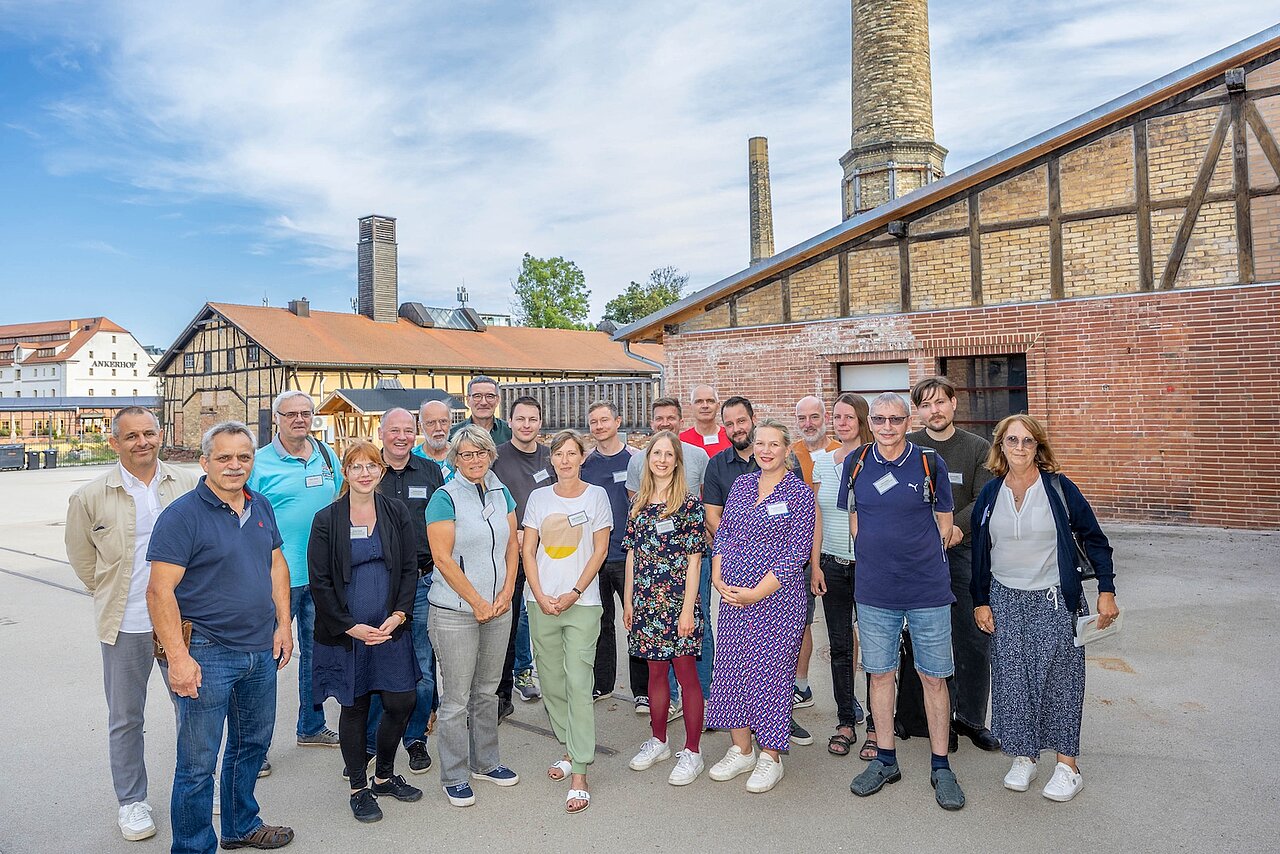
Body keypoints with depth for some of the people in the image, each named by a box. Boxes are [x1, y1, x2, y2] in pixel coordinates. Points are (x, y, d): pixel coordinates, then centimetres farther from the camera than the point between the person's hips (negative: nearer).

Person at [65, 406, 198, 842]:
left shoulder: (188, 484, -4)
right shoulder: (90, 497, -7)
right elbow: (81, 557, 8)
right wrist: (111, 596, 8)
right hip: (125, 625, -1)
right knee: (126, 719, 12)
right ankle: (131, 801, 31)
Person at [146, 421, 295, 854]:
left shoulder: (262, 506, 6)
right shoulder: (182, 515, -14)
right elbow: (160, 590, -17)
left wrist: (283, 624, 7)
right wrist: (178, 656, -21)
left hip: (262, 650, 7)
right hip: (207, 654, -7)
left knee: (253, 744, 21)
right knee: (197, 763, 4)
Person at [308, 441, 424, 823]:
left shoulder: (397, 512, 3)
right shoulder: (326, 520, -4)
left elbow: (410, 569, 4)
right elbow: (320, 582, -5)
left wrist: (399, 615, -9)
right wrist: (350, 626, -11)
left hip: (391, 628, 3)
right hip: (345, 631, -2)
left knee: (401, 702, 4)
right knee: (354, 707, 8)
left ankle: (384, 776, 28)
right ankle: (359, 788, 25)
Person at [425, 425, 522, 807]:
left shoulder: (501, 493, 7)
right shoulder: (445, 498, -11)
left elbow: (511, 544, 10)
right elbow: (443, 558, -15)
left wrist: (506, 592, -2)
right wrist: (477, 602, -13)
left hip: (498, 609, 6)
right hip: (456, 613, -5)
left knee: (487, 691, 17)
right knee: (457, 698, 3)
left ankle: (486, 762, 32)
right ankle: (454, 776, 18)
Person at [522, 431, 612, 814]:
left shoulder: (596, 495, 1)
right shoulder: (539, 497, 7)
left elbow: (600, 550, -1)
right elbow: (528, 550, 6)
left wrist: (574, 593, -9)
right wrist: (540, 595, -5)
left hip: (582, 603, -3)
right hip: (542, 602, 3)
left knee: (578, 683, -7)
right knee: (551, 682, 11)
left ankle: (580, 774, -2)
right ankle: (569, 749, 30)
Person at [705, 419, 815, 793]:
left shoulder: (799, 492, -7)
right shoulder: (741, 485, 9)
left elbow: (798, 551, -12)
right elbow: (722, 533, 12)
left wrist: (758, 592, -14)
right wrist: (718, 579, -1)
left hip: (776, 597, -5)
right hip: (732, 595, 5)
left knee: (770, 670, 2)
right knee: (731, 668, 9)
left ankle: (770, 756, 18)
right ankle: (741, 751, 25)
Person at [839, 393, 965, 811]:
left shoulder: (929, 463, -3)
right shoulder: (855, 463, 3)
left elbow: (944, 522, 6)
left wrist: (920, 558, 3)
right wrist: (877, 560, 5)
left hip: (928, 589, -2)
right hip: (874, 591, 2)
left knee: (933, 677, 5)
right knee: (880, 674, 11)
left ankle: (940, 766, 20)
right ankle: (885, 760, 26)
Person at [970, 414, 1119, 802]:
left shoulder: (1059, 488, -6)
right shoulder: (990, 494, 2)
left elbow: (1094, 539, 0)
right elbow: (979, 553, 8)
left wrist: (1106, 590, -5)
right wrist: (981, 602, 5)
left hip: (1055, 600, -2)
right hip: (1006, 600, 3)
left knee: (1058, 677, 3)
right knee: (1012, 678, 6)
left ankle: (1067, 763, 16)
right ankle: (1024, 756, 21)